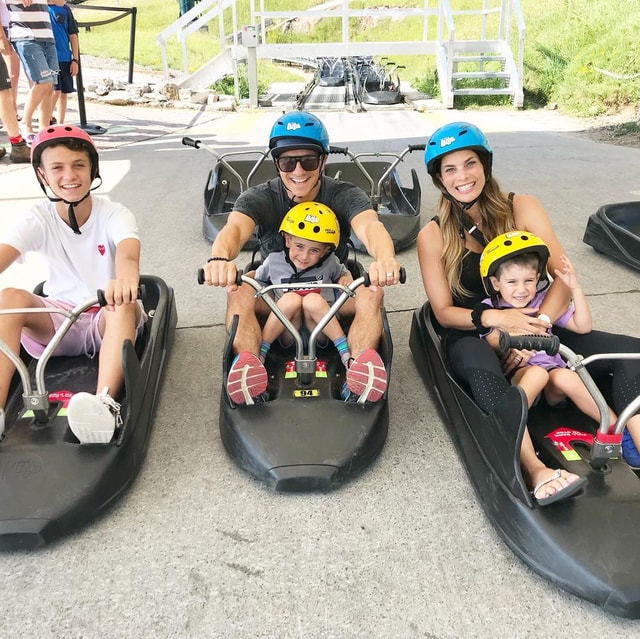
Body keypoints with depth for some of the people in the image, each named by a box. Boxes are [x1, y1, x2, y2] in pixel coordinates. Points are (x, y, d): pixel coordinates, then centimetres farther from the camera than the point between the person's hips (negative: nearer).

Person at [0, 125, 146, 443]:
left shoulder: (114, 215, -7)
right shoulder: (39, 219, -1)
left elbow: (128, 253, -30)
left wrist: (126, 279, -57)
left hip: (109, 321, -2)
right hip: (57, 322, 2)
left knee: (123, 301, -36)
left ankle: (105, 405, -53)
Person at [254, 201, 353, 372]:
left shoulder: (329, 262, -1)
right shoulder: (274, 261, -1)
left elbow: (343, 273, 19)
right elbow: (256, 279, 15)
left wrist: (346, 278, -3)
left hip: (320, 329, 0)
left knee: (314, 300, -31)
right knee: (291, 298, -31)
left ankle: (345, 351, -22)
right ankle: (260, 351, -22)